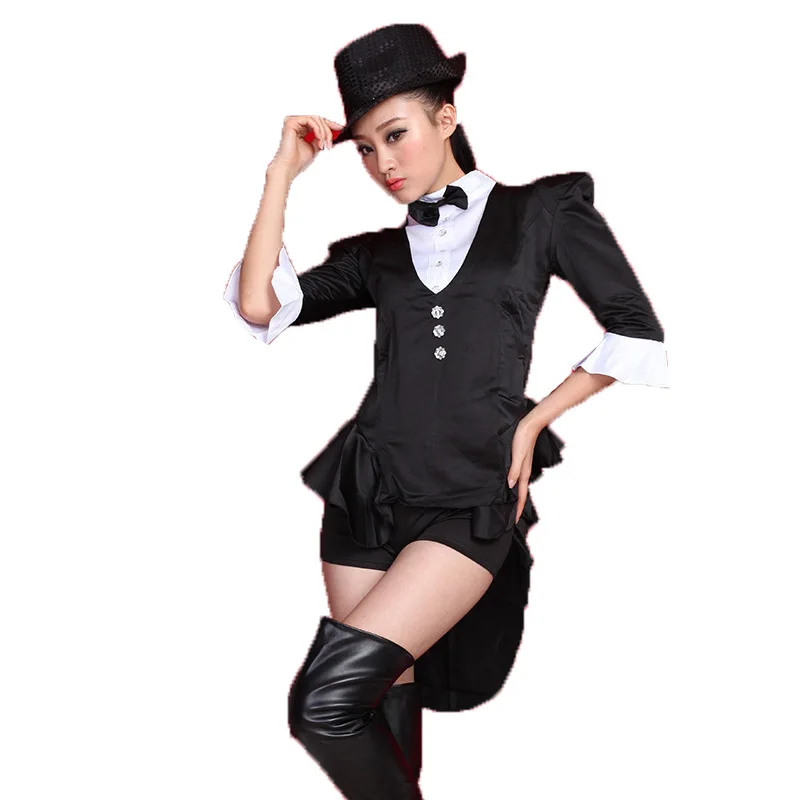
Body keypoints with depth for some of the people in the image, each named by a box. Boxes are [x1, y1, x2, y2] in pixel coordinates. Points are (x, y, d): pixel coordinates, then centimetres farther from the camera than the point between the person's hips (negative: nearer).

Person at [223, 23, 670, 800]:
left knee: (326, 702, -18)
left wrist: (531, 421, 2)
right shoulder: (375, 255, 15)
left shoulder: (542, 210, 6)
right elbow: (258, 306, 1)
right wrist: (282, 173, 4)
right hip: (366, 495, 5)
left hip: (472, 501, -4)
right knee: (387, 699, 5)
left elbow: (636, 334, 6)